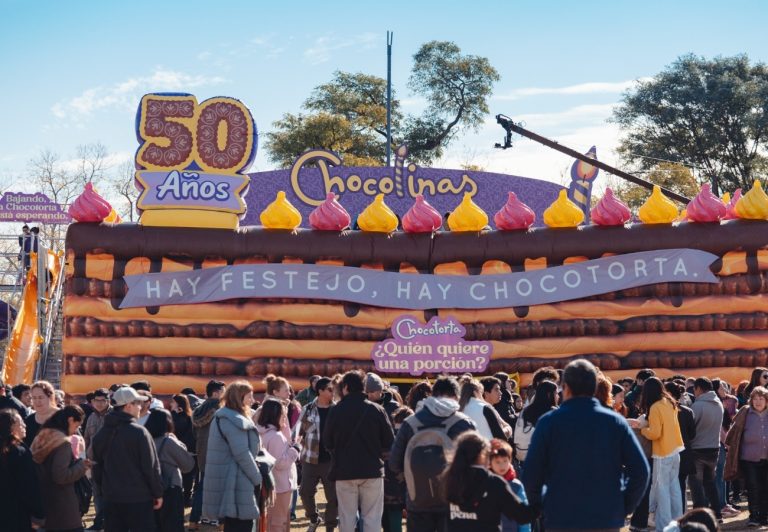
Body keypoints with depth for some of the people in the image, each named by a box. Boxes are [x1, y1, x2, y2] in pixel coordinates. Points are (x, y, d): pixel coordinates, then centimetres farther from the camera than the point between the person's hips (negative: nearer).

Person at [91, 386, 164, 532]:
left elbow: (97, 468, 13)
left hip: (111, 498, 6)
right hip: (138, 498, -6)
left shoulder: (101, 434, 7)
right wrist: (158, 493, -1)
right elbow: (151, 466, -11)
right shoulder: (139, 432, -13)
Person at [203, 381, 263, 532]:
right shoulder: (234, 420, -17)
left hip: (228, 481, 11)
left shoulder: (224, 417, 17)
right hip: (234, 482, -11)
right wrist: (257, 478, -11)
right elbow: (242, 454, -21)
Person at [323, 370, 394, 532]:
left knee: (347, 518, 7)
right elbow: (389, 441, -2)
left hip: (344, 471, 0)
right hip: (372, 470, 0)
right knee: (372, 518, 5)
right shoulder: (376, 410, -5)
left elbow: (327, 442, 1)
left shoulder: (335, 411, -5)